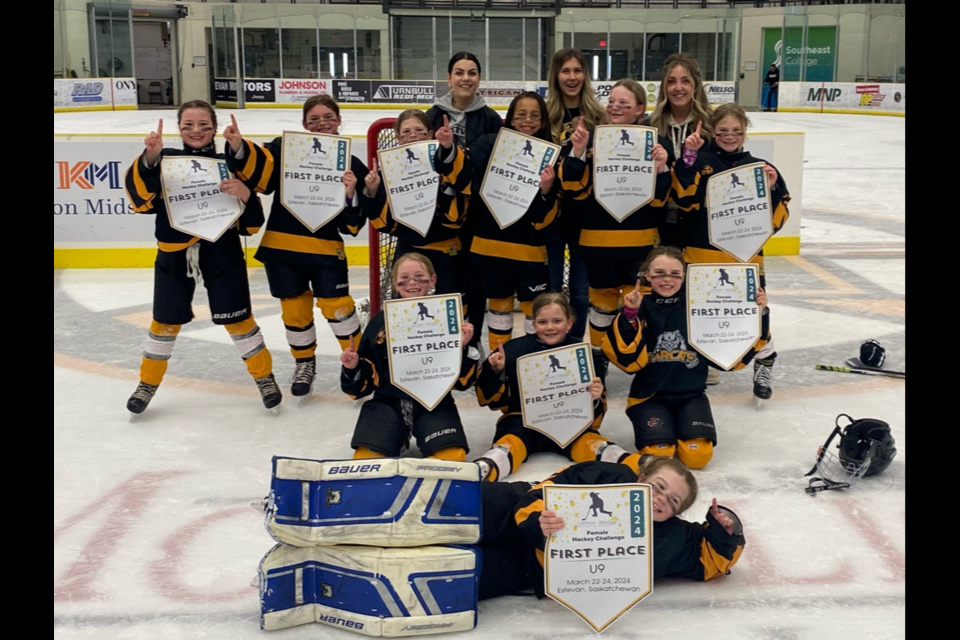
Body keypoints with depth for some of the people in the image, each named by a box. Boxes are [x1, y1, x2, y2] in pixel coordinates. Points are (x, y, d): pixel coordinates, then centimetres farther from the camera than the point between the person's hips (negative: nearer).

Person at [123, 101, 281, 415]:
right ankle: (148, 383, 30)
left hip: (222, 254, -1)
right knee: (165, 322, 11)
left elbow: (250, 224, -3)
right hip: (174, 255, 1)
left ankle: (265, 377, 24)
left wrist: (246, 196, -23)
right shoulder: (165, 160, -1)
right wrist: (148, 159, -31)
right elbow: (140, 200, -18)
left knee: (238, 319, 4)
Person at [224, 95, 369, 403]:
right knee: (295, 309, 11)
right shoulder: (285, 149, -1)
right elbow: (259, 171, -16)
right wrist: (238, 147, -32)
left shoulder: (352, 167, 0)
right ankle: (304, 363, 33)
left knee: (337, 306, -3)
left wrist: (350, 195, -21)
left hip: (326, 250, -1)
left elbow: (352, 223, -4)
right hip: (281, 248, 1)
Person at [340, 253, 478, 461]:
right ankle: (397, 436, 10)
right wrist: (353, 368, -13)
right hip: (388, 401, 1)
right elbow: (367, 382, 7)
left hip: (434, 403, -1)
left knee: (452, 460, -23)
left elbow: (461, 380, -1)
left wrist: (463, 347, -16)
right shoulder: (381, 322, 3)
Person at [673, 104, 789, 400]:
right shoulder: (701, 161, 1)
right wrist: (688, 158, -22)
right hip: (701, 253, -1)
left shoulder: (760, 167, 6)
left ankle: (764, 365, 24)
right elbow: (685, 199, -16)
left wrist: (772, 189, -13)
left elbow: (776, 218, 3)